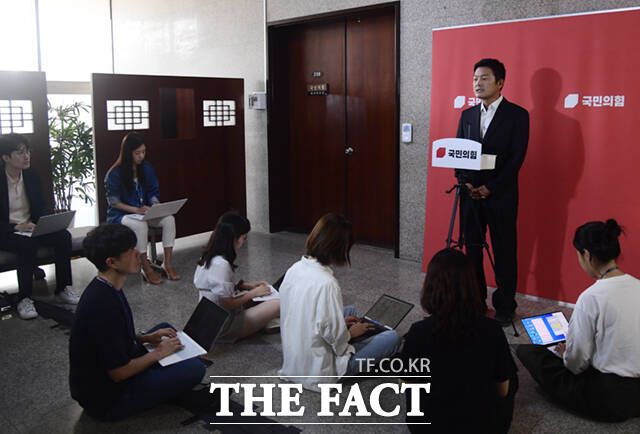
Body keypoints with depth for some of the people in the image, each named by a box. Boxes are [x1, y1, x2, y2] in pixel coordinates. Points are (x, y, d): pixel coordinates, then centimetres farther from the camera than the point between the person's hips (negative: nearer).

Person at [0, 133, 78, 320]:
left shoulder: (31, 175, 3)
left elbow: (41, 206, 8)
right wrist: (17, 227, -26)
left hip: (30, 227, 5)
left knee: (63, 236, -21)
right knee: (27, 245, -36)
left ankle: (63, 289, -9)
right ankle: (24, 299, -25)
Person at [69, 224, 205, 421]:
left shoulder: (103, 288, -1)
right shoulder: (103, 305, -31)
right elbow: (119, 373, -25)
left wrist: (147, 338, 3)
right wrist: (159, 353, -11)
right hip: (105, 400, -9)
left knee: (166, 329, 16)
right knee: (195, 368, -15)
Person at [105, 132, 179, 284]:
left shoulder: (147, 168, 2)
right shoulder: (115, 173, -13)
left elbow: (153, 192, 8)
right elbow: (114, 202, -13)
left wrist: (156, 205, -14)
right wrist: (136, 210, -26)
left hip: (144, 212, 5)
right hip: (121, 215, -5)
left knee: (169, 219, -23)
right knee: (140, 225, -37)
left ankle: (168, 263, -19)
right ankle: (146, 269, -25)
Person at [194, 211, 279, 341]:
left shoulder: (210, 257, 2)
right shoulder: (220, 265, -27)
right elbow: (227, 304, -23)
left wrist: (249, 285, 6)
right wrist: (254, 292, -10)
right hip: (225, 327, -9)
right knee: (278, 305, -14)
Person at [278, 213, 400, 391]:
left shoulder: (294, 269, -4)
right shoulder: (326, 283, -28)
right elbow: (336, 338, -23)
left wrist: (341, 322, 10)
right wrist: (351, 332, -3)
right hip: (318, 372, -8)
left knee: (350, 310, 24)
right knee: (392, 338, -1)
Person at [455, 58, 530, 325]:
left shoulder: (517, 115, -3)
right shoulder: (467, 114, 12)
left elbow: (517, 158, -9)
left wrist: (491, 187, -14)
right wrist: (465, 182, -5)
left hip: (500, 195, -4)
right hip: (470, 193, 5)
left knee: (504, 251, 3)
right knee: (472, 248, 9)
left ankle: (505, 306, 15)